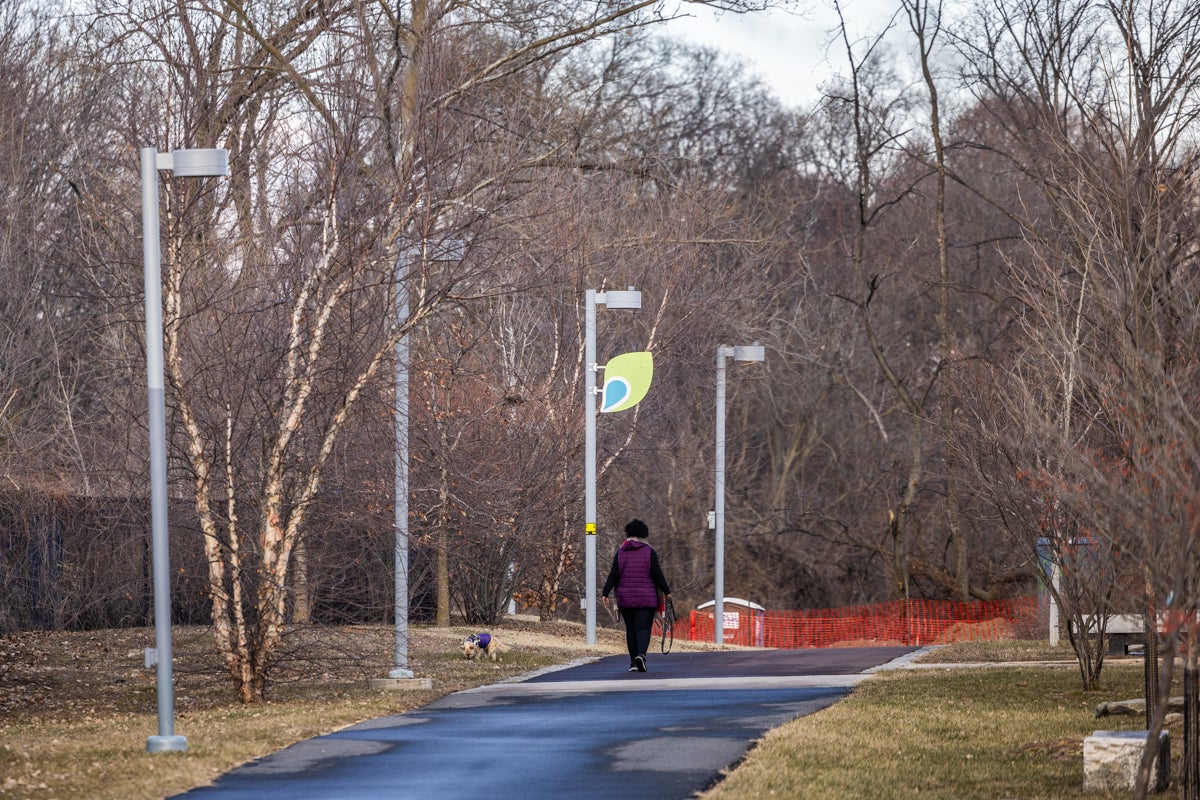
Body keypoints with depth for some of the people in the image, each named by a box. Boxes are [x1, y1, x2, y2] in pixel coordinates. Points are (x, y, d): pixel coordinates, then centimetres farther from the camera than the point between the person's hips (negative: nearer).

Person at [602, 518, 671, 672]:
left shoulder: (620, 553, 4)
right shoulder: (649, 552, -2)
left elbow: (614, 575, -1)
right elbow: (657, 574, -3)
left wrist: (606, 593, 1)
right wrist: (666, 591, 6)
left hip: (625, 599, 2)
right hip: (646, 599, -2)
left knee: (630, 629, 10)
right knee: (643, 628, -4)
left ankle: (633, 662, 11)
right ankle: (641, 654, -28)